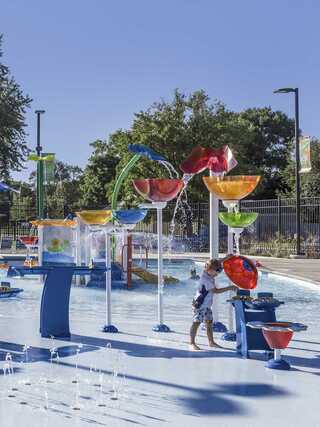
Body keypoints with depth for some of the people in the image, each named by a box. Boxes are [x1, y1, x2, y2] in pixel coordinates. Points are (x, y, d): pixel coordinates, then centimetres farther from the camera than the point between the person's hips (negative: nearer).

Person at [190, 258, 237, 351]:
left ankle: (211, 342, 26)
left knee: (209, 322, 15)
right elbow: (216, 291, -24)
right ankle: (192, 343, -4)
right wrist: (229, 288, -20)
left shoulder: (209, 274, 2)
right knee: (196, 323, -7)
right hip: (199, 305, -10)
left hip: (206, 305, 10)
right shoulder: (206, 279, -25)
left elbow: (216, 263, 20)